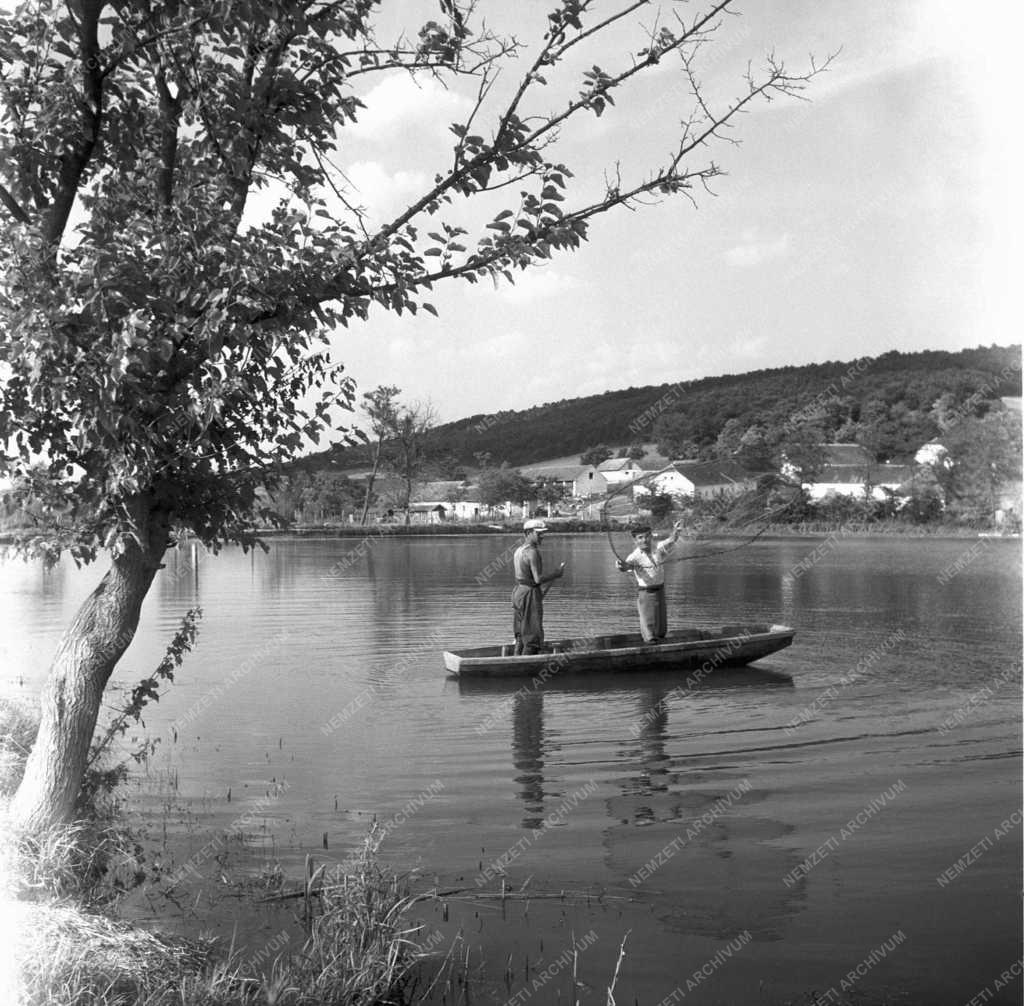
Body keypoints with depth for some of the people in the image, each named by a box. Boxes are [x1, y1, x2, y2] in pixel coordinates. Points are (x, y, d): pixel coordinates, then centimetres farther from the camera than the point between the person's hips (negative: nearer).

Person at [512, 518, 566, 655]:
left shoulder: (518, 550, 12)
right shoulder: (533, 552, -16)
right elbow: (538, 579, -22)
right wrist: (557, 574, -9)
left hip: (518, 591, 9)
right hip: (530, 593, -9)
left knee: (521, 636, 14)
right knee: (533, 638, -4)